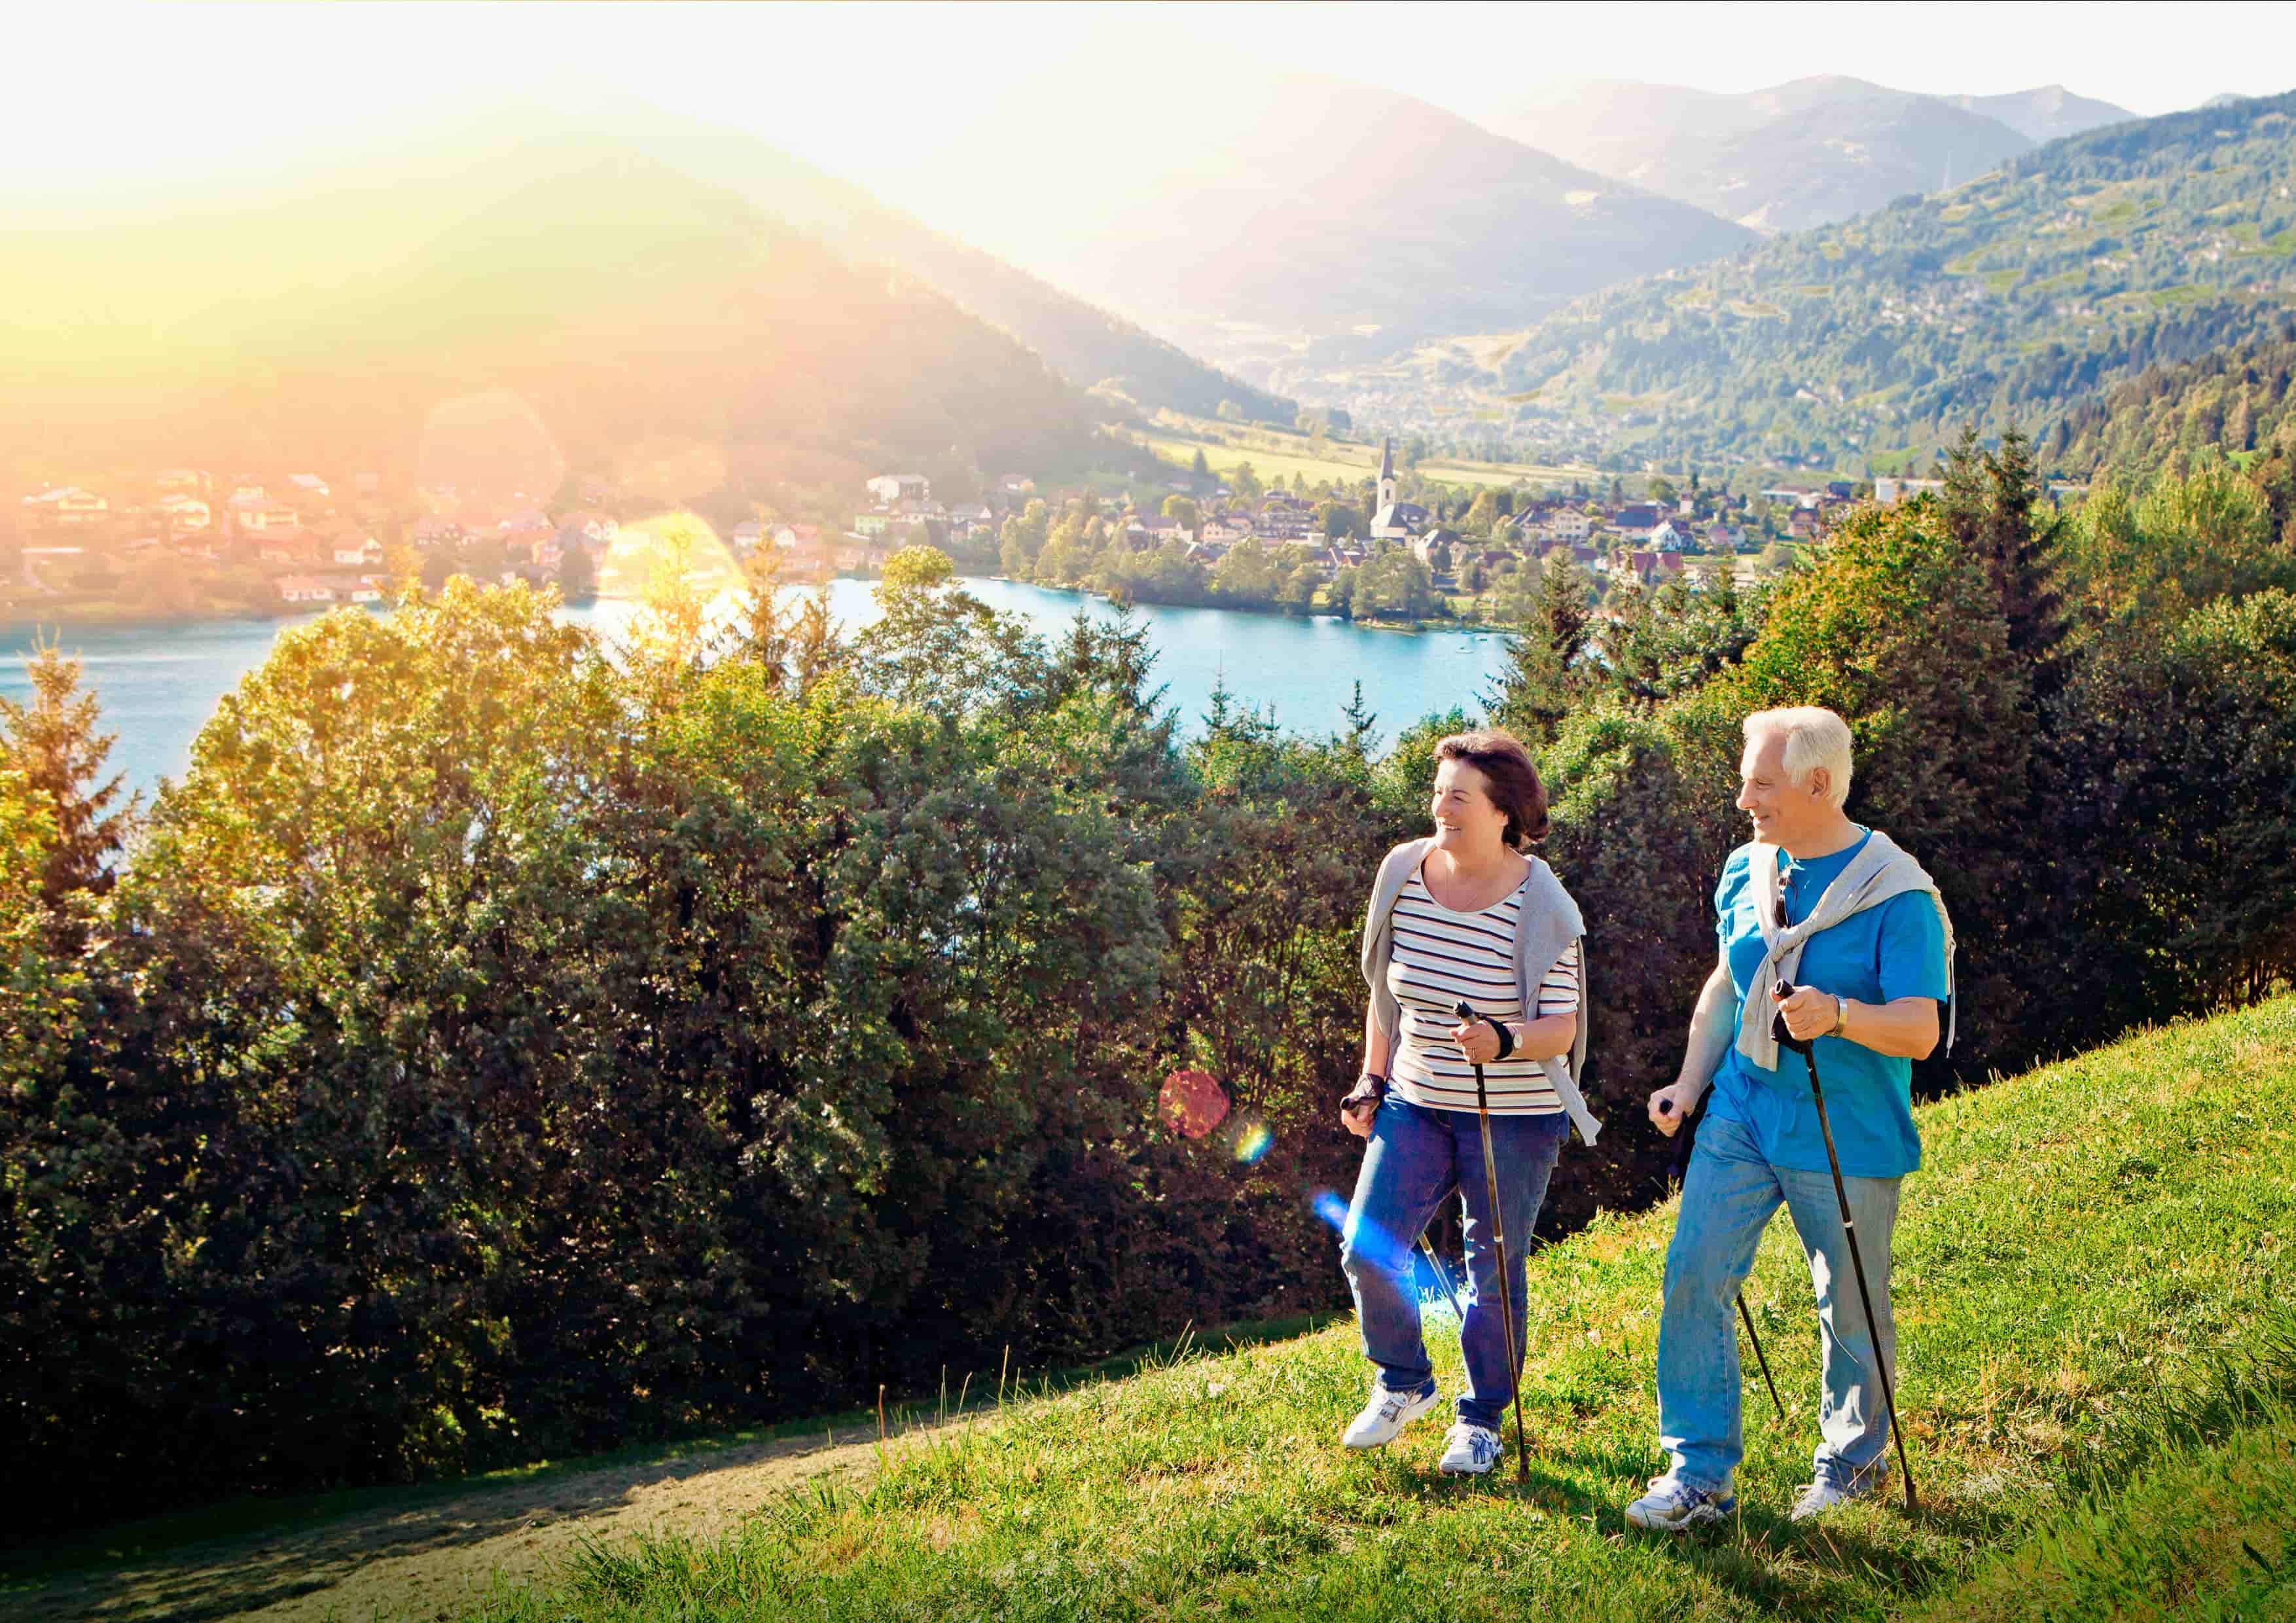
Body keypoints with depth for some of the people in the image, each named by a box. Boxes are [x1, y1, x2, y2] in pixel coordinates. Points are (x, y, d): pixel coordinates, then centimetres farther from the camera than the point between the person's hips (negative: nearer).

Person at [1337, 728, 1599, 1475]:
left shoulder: (1539, 905, -16)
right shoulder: (1404, 873, -2)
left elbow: (1561, 1025, -17)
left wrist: (1504, 1042, -37)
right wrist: (1371, 1081, 11)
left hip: (1514, 1115, -4)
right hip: (1416, 1103, 4)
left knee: (1494, 1270, 5)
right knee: (1367, 1246, -2)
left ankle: (1483, 1419, 27)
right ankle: (1402, 1383, 25)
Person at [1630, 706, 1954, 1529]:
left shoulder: (1898, 892, -13)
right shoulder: (1746, 871, 6)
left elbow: (1920, 1030, -18)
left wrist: (1838, 1015, -36)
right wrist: (1689, 1083, 9)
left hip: (1848, 1137, -5)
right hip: (1742, 1114, 5)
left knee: (1851, 1309, 8)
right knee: (1693, 1276, -2)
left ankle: (1852, 1461, 32)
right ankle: (1700, 1473, 8)